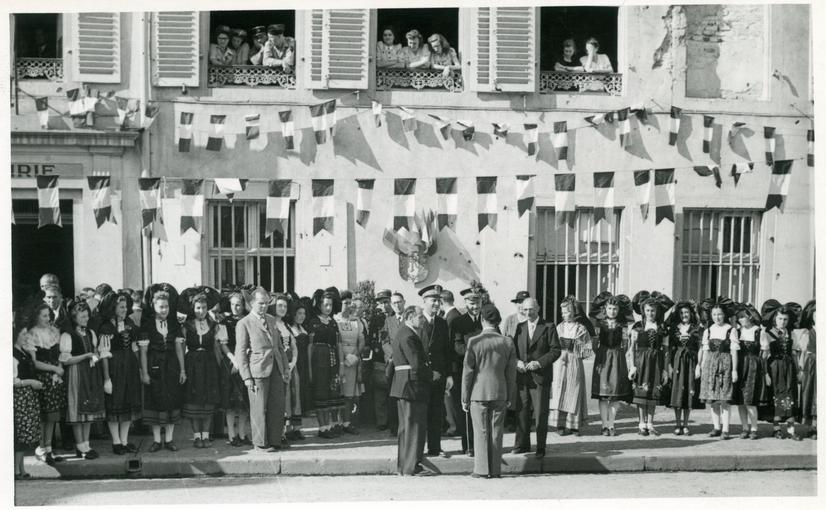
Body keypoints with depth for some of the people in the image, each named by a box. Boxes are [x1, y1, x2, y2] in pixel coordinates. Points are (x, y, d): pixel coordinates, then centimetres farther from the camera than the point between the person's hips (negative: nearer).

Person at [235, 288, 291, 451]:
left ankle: (275, 440, 17)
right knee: (259, 409, 0)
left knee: (278, 407, 6)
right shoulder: (244, 324, -3)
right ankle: (261, 443, 10)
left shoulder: (271, 320, 16)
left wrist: (286, 367, 12)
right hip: (258, 371, -6)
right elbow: (240, 352, -5)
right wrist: (246, 377, -11)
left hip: (276, 369, 6)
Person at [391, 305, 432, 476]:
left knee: (406, 426, 16)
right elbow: (417, 365, -22)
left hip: (403, 385, 11)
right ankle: (411, 466, 0)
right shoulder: (409, 336, -18)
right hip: (412, 385, -11)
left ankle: (404, 465, 23)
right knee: (415, 426, -4)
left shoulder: (401, 333, 16)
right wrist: (431, 374, -7)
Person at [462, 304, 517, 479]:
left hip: (479, 393, -2)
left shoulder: (474, 342, -8)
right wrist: (510, 398, 11)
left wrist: (465, 398, 1)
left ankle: (482, 469, 5)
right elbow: (511, 373, 3)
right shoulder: (508, 342, 0)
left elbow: (467, 372, -5)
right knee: (496, 432, 8)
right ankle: (495, 470, 11)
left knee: (481, 432, 4)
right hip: (500, 393, 2)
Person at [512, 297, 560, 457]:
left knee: (541, 413, 0)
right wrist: (517, 361, -7)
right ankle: (522, 444, 19)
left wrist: (539, 363, -16)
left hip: (540, 376, -4)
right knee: (521, 412, 8)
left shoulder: (548, 327, -2)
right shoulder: (519, 327, 12)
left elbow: (556, 350, -6)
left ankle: (541, 447, 10)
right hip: (522, 376, 4)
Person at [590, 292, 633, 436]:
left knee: (615, 394, 0)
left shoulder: (623, 324, 4)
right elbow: (595, 341, 6)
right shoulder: (599, 323, 4)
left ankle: (611, 425, 7)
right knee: (602, 394, -3)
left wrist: (620, 355, -2)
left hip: (618, 358, 0)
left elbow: (625, 343, 6)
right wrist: (597, 356, -1)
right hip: (602, 358, 0)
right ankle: (605, 425, 1)